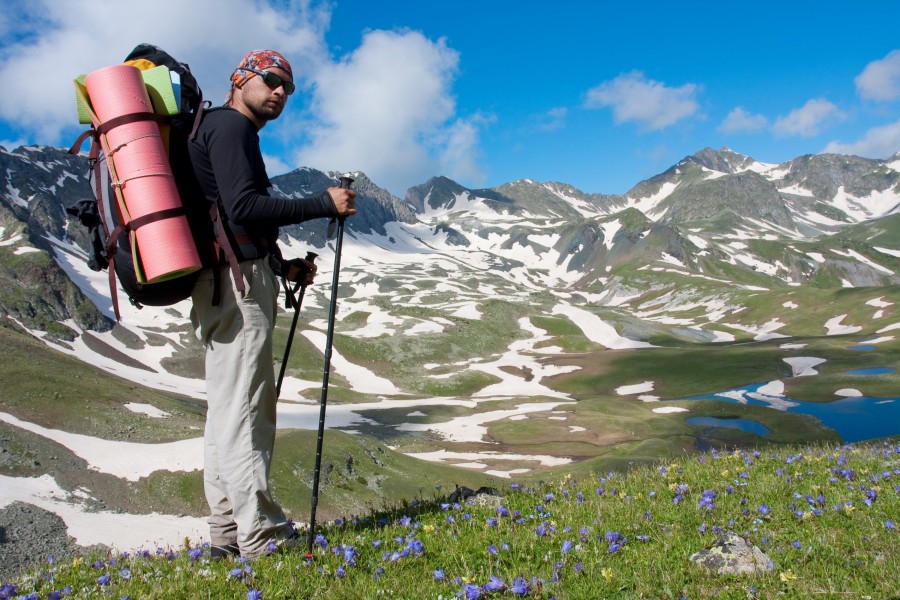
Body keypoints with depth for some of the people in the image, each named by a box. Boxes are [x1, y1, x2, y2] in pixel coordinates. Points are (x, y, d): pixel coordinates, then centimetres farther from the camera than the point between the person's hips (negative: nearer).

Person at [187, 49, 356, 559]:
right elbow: (242, 207, -20)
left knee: (227, 408, 10)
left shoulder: (224, 129, 26)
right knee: (244, 409, -9)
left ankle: (229, 533, 17)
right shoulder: (230, 125, -5)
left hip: (227, 282, 11)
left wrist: (285, 266, 16)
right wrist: (323, 205, -17)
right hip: (238, 281, -11)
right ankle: (261, 537, -4)